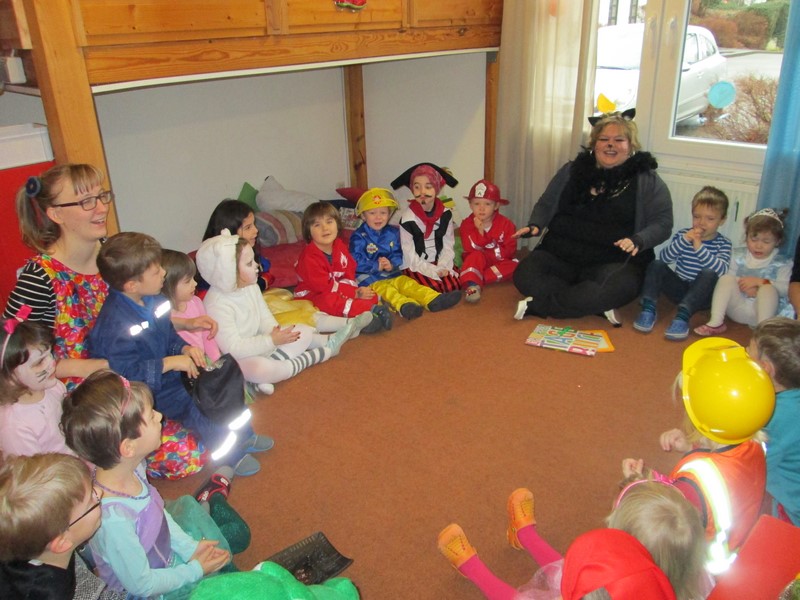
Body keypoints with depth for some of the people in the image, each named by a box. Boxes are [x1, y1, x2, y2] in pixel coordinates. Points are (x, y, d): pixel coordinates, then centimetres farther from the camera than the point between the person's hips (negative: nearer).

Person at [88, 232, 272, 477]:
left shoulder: (153, 300, -3)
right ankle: (231, 455, -1)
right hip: (143, 390, -9)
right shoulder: (116, 323, -30)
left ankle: (243, 436, 24)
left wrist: (185, 348, -9)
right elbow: (124, 373, -32)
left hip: (166, 371, 9)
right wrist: (170, 363, -31)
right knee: (192, 405, -24)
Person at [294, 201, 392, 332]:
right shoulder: (309, 257, -21)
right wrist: (355, 293, -23)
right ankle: (370, 310, -39)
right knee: (329, 300, -40)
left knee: (371, 294, -6)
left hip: (339, 291, 8)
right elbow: (325, 286, -24)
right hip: (312, 296, -8)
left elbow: (349, 276, 3)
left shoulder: (340, 246, 2)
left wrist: (356, 291, -20)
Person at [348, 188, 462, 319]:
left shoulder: (393, 233, 13)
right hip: (369, 279, -5)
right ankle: (405, 306, -61)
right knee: (385, 289, -32)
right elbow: (356, 262, -12)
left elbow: (398, 255, 8)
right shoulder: (358, 237, -4)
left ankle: (434, 300, -38)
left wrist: (391, 264, -14)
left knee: (408, 283, -18)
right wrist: (377, 266, -19)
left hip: (392, 275, 6)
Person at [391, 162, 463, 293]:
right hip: (416, 266, -4)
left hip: (440, 264, 4)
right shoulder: (408, 218, -12)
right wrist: (434, 271, -18)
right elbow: (409, 255, -12)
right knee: (434, 288, -26)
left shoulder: (445, 214, 0)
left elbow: (448, 246, 2)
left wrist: (442, 267, -16)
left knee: (453, 286, -19)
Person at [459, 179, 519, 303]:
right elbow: (470, 249, -16)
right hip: (479, 264, -1)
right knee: (476, 256, -32)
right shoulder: (467, 224, -6)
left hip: (499, 263, 1)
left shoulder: (506, 224, -7)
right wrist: (479, 231, -29)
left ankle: (477, 279, -31)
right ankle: (471, 285, -48)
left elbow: (509, 251, -12)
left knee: (515, 265, -27)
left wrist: (486, 252, -18)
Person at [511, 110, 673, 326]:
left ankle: (536, 305, -25)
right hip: (560, 255, 4)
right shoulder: (572, 170, 13)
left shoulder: (647, 180, 4)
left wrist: (638, 240, -22)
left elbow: (662, 223, 0)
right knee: (525, 275, -25)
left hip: (613, 262, -3)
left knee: (614, 289, -38)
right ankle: (600, 306, -23)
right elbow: (546, 203, 20)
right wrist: (535, 225, -2)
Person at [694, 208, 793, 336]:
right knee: (726, 278, -21)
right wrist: (742, 285, -18)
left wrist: (760, 282, -21)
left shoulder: (782, 263, 2)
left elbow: (785, 289, -11)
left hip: (762, 310, -2)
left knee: (767, 288, -30)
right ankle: (716, 322, -28)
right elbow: (729, 278, 1)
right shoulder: (739, 256, 9)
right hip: (738, 309, 2)